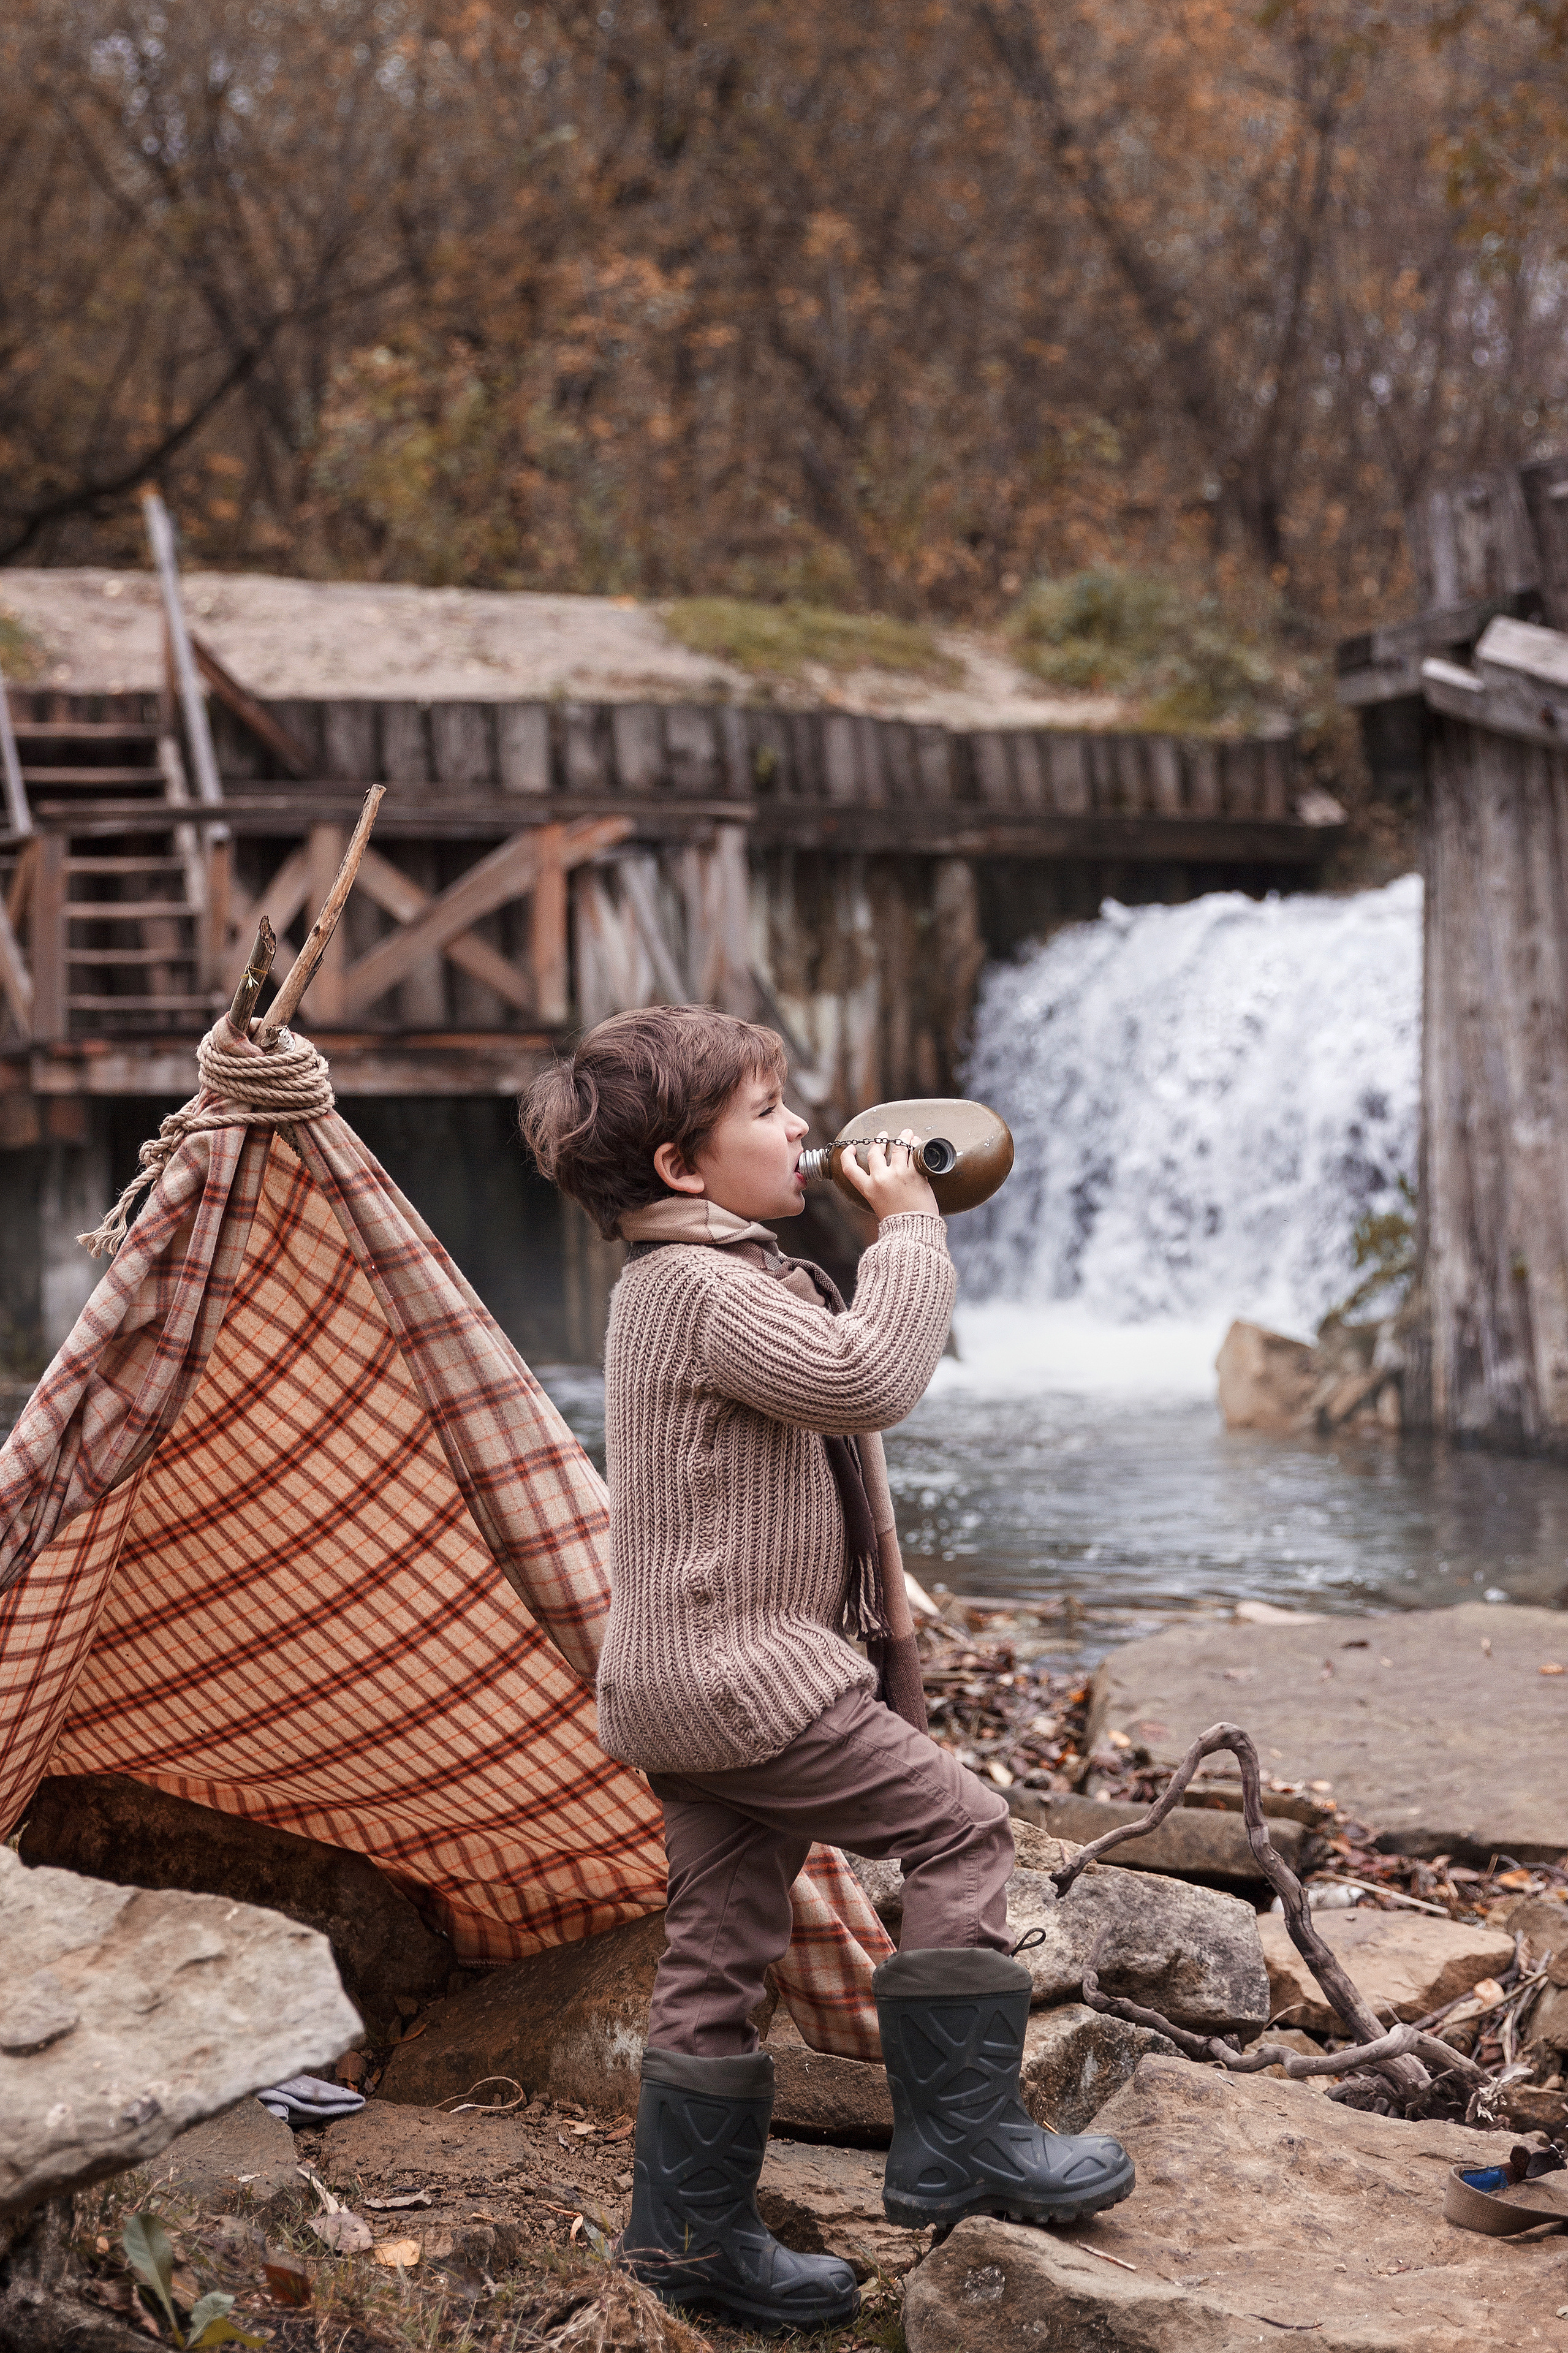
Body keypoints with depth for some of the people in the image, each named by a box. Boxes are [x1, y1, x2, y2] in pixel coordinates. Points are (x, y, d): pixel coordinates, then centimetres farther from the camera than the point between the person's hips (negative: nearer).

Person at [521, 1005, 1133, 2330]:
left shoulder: (711, 1276, 20)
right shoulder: (700, 1287, -16)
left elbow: (839, 1391, 32)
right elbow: (868, 1378, -24)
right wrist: (910, 1230, -14)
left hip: (699, 1678, 11)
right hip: (734, 1673, -11)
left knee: (721, 1956, 13)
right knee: (960, 1825, -6)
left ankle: (690, 2235, 20)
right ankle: (959, 2143, -1)